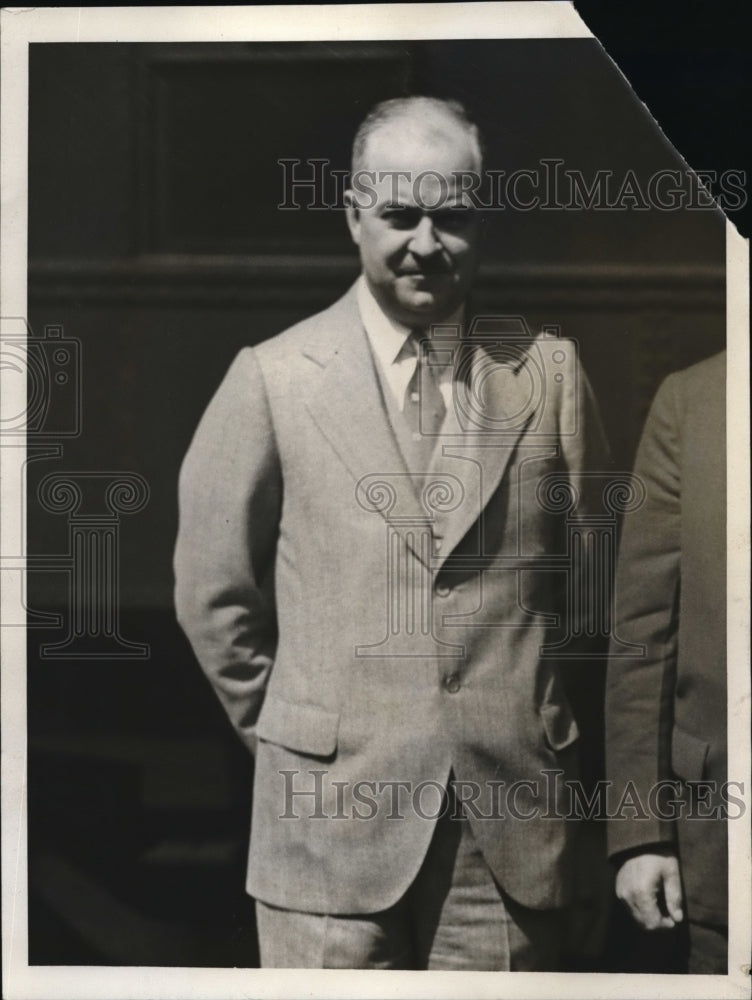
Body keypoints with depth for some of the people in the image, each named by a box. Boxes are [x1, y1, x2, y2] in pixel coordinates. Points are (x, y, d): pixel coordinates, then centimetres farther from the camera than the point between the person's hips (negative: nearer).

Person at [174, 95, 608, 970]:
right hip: (334, 820, -1)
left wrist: (548, 728, 12)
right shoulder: (273, 380, -1)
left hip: (512, 827, 2)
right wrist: (294, 738, 9)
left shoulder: (549, 372, 3)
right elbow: (214, 595, 6)